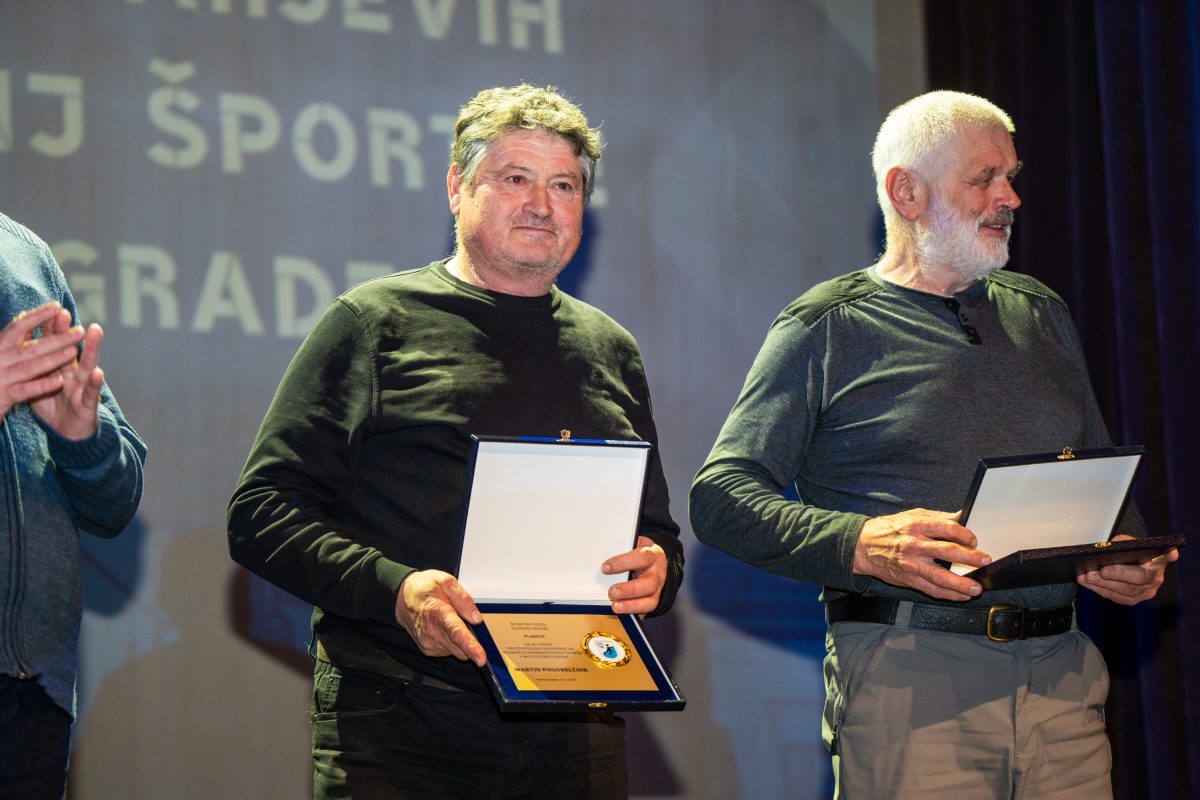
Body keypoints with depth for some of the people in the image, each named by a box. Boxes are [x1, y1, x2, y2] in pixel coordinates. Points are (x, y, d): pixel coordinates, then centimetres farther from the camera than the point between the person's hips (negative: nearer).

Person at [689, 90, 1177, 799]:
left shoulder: (1042, 316, 19)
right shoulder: (826, 329, 2)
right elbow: (721, 496, -5)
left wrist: (1132, 558, 2)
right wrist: (862, 545, -21)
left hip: (1062, 675, 5)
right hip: (908, 677, -5)